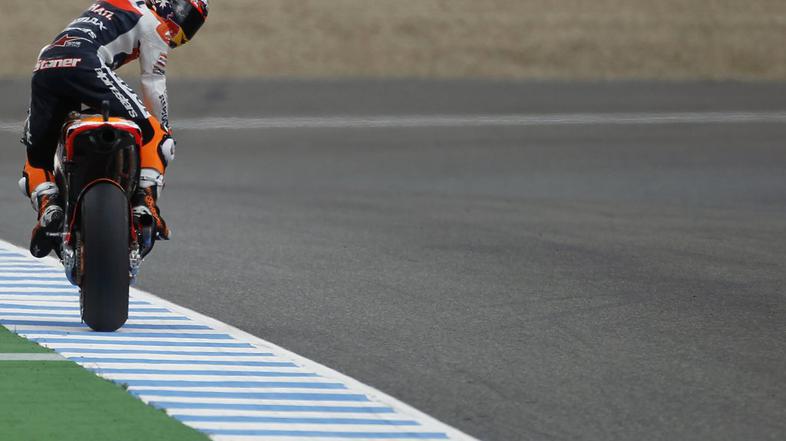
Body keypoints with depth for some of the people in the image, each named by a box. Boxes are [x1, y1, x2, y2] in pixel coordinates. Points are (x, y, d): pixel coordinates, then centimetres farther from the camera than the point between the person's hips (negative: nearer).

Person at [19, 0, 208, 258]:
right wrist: (164, 129, 20)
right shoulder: (154, 23, 14)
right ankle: (145, 203, -15)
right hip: (82, 65, -7)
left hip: (43, 67, 7)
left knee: (37, 158, 16)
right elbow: (154, 87, 10)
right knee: (153, 133, -2)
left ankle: (47, 207, -9)